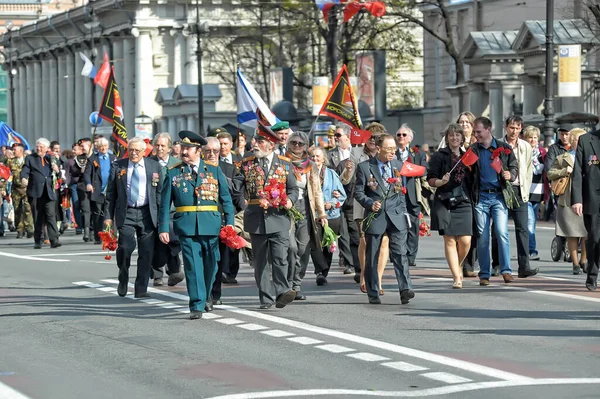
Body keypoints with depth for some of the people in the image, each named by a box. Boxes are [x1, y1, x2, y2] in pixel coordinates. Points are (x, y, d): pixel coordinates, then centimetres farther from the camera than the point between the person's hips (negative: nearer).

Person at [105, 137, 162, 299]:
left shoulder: (154, 166, 8)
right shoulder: (118, 166, 6)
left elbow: (159, 192, 9)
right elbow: (110, 193, 7)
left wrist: (161, 216, 3)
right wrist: (108, 216, 0)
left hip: (147, 213, 1)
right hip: (126, 213, -1)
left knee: (146, 252, -1)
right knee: (126, 247, -15)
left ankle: (141, 289, 8)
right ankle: (123, 280, 11)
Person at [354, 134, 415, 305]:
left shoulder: (399, 166, 9)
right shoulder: (364, 167, -1)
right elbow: (358, 192, 1)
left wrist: (402, 211, 11)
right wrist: (370, 203, -16)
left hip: (396, 216, 1)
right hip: (374, 218, -1)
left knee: (400, 252, -12)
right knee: (372, 257, 5)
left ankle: (405, 289, -17)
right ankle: (373, 294, 14)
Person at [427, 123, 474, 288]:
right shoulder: (439, 156, 4)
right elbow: (431, 179, -1)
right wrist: (441, 181, -18)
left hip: (464, 202, 3)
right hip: (445, 202, -3)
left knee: (465, 241, -5)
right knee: (450, 240, -5)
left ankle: (457, 266, 24)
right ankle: (456, 277, -1)